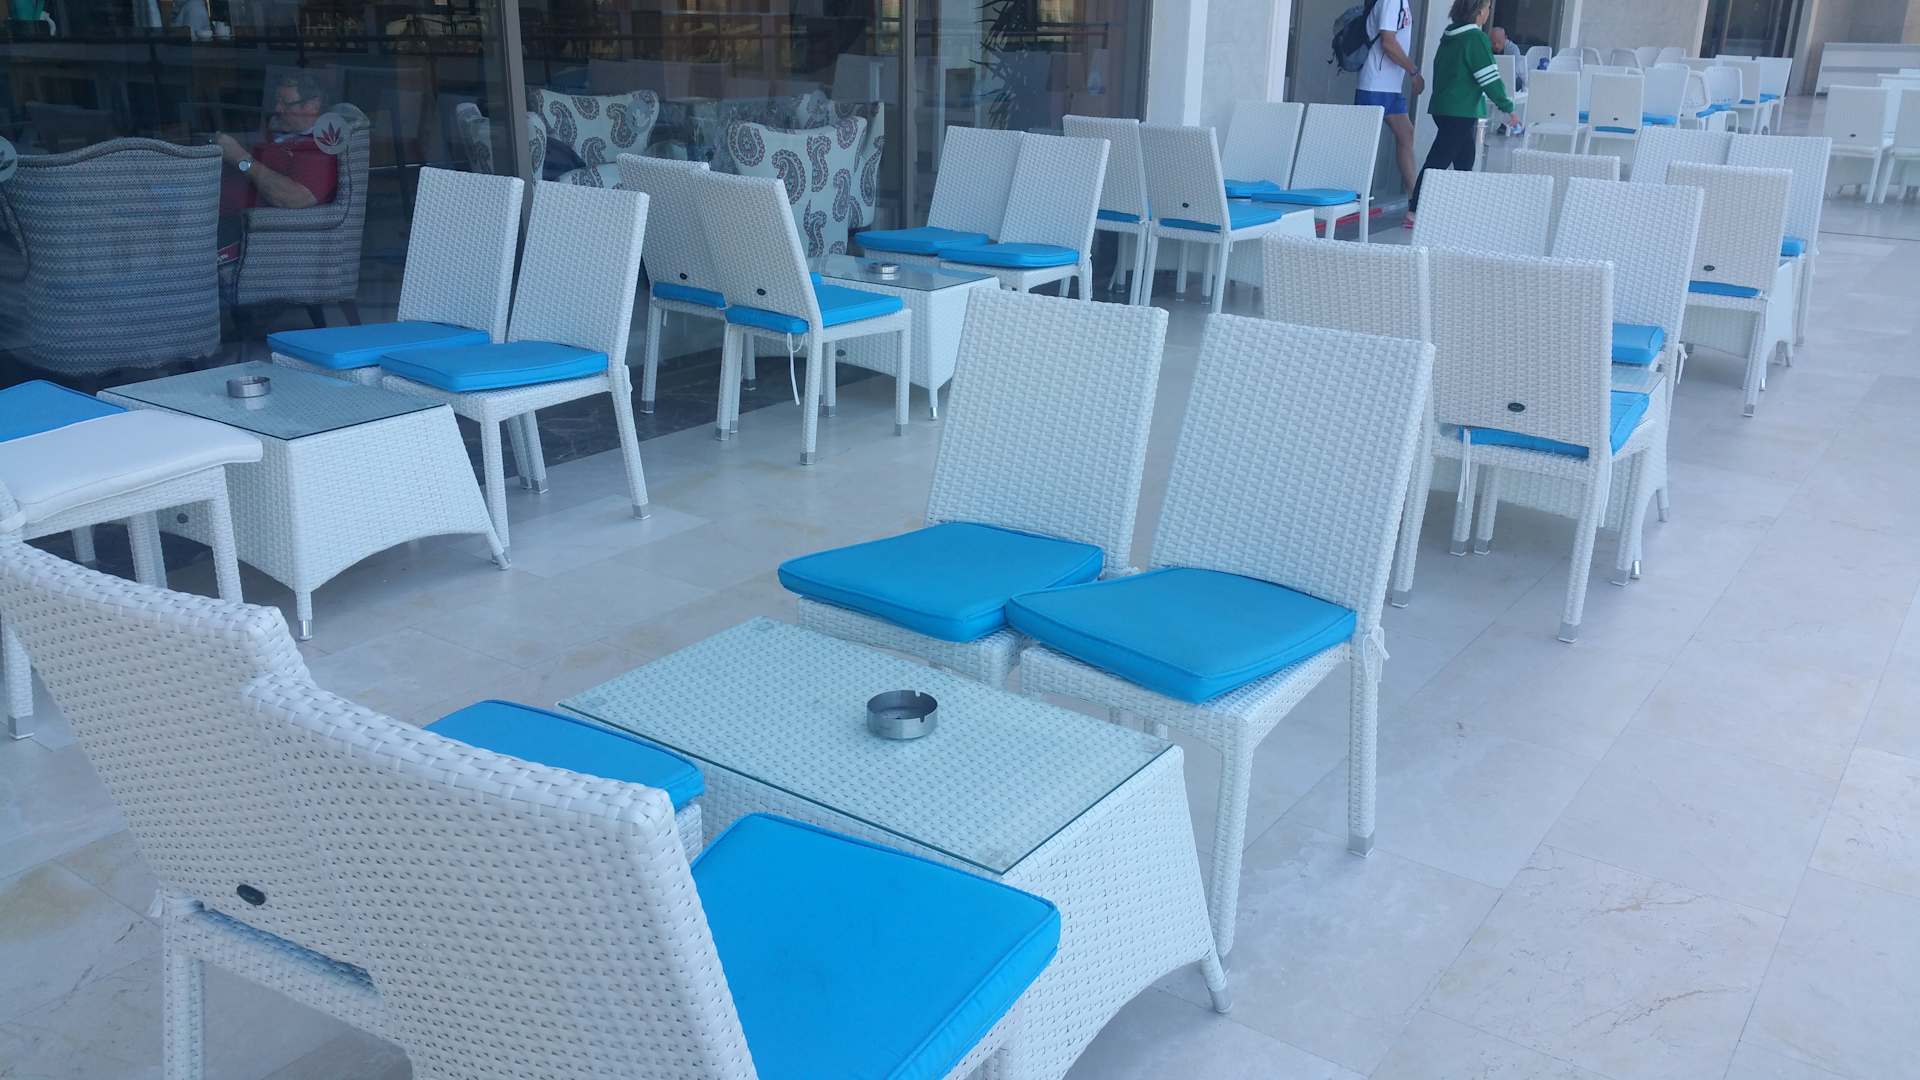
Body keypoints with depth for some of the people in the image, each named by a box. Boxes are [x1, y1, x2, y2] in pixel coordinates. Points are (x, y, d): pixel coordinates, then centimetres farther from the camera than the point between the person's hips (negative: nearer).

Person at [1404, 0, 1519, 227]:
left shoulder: (1449, 36, 11)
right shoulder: (1475, 38, -14)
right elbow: (1490, 78, -15)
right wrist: (1508, 108, -7)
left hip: (1442, 107, 9)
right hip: (1461, 112, -9)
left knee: (1464, 158, 16)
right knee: (1438, 160, -9)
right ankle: (1415, 212, -10)